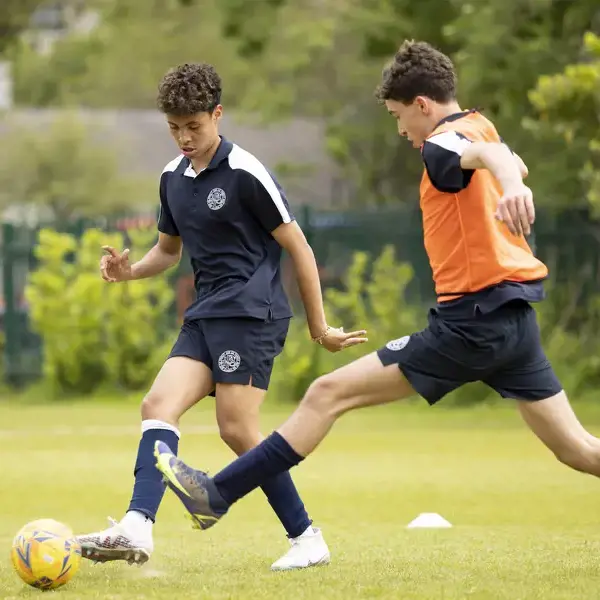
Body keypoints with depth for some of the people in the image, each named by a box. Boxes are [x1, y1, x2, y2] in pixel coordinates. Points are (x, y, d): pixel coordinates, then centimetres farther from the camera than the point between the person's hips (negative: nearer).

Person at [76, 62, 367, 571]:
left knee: (237, 429, -13)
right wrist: (129, 270, 5)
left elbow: (298, 248, -5)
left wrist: (319, 328, -3)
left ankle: (307, 538, -2)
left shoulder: (245, 174, -9)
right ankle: (137, 528, -23)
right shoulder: (173, 178, 14)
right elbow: (169, 250, 28)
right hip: (206, 315, 8)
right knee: (159, 406, -11)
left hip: (251, 311, -8)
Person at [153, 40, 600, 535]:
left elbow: (491, 154, -37)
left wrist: (512, 186, -58)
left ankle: (218, 494, -2)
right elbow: (514, 162, 39)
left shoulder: (445, 142, -12)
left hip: (475, 319, -9)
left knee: (328, 394, -5)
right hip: (516, 315, 9)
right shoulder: (478, 128, 14)